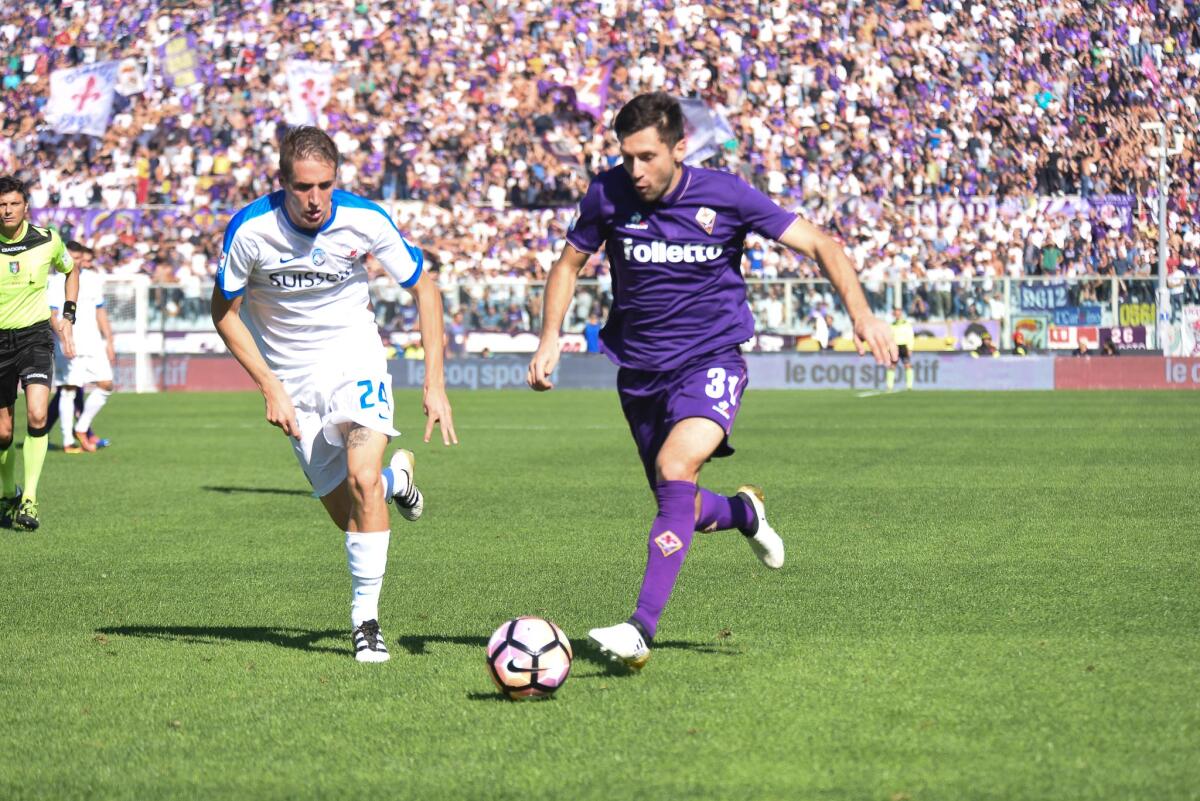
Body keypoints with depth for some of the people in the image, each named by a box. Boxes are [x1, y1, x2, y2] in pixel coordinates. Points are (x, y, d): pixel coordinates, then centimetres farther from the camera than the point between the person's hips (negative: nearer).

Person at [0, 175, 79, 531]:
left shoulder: (47, 240, -3)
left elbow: (71, 270, 18)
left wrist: (68, 316, 10)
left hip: (34, 334, -1)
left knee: (37, 415, -22)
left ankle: (29, 501, -18)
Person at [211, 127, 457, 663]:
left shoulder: (365, 220, -17)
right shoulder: (250, 230, -18)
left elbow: (424, 288, -4)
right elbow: (225, 312, -5)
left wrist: (435, 382, -11)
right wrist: (271, 388, -14)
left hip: (355, 357, -1)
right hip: (293, 377, 1)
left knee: (362, 478, -24)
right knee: (346, 513, 0)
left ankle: (366, 618, -11)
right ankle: (396, 479, 37)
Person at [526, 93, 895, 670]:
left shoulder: (724, 196, -13)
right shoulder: (608, 195, -8)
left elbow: (819, 244, -6)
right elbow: (570, 263, 10)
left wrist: (861, 313, -19)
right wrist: (550, 335, -5)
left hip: (710, 360, -4)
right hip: (639, 371, 4)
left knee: (675, 469, -29)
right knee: (681, 513, 9)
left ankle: (641, 629, -32)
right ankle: (743, 511, 46)